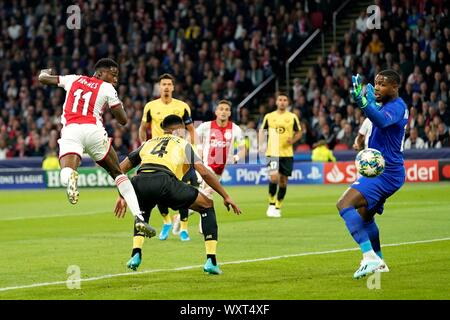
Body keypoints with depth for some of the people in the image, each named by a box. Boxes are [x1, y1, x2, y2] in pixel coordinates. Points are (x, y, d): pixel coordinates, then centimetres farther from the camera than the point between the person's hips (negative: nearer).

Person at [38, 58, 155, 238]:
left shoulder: (73, 79, 24)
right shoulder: (107, 89, 14)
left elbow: (42, 78, 34)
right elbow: (123, 120, 14)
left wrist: (45, 72, 58)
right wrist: (117, 103, 32)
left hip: (70, 131, 1)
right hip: (94, 130, -1)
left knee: (66, 173, -14)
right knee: (118, 173, 15)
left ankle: (70, 176, -54)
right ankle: (139, 217, 6)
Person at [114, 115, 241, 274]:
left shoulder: (148, 143, 35)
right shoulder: (183, 144, 26)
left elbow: (120, 169, 36)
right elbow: (204, 173, 16)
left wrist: (122, 197, 45)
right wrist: (226, 197, 23)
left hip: (139, 182, 4)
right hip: (164, 181, -4)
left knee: (143, 211, 41)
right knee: (207, 206, 18)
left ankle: (136, 254, 21)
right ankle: (211, 260, 9)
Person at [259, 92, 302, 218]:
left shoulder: (292, 117, 3)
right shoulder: (269, 117, 4)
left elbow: (299, 132, 11)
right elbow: (262, 131, 14)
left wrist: (293, 140, -10)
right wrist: (261, 145, 1)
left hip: (287, 153, 1)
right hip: (272, 152, -1)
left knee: (283, 181, 4)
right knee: (274, 177, -19)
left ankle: (278, 207, 19)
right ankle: (271, 204, 1)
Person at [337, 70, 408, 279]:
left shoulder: (395, 107, -17)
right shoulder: (386, 104, 14)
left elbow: (382, 121, -42)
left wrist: (363, 103, -57)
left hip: (384, 173, -11)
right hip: (385, 171, 11)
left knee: (345, 204, -24)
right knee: (364, 215, 25)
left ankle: (370, 256, -31)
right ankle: (379, 262, 37)